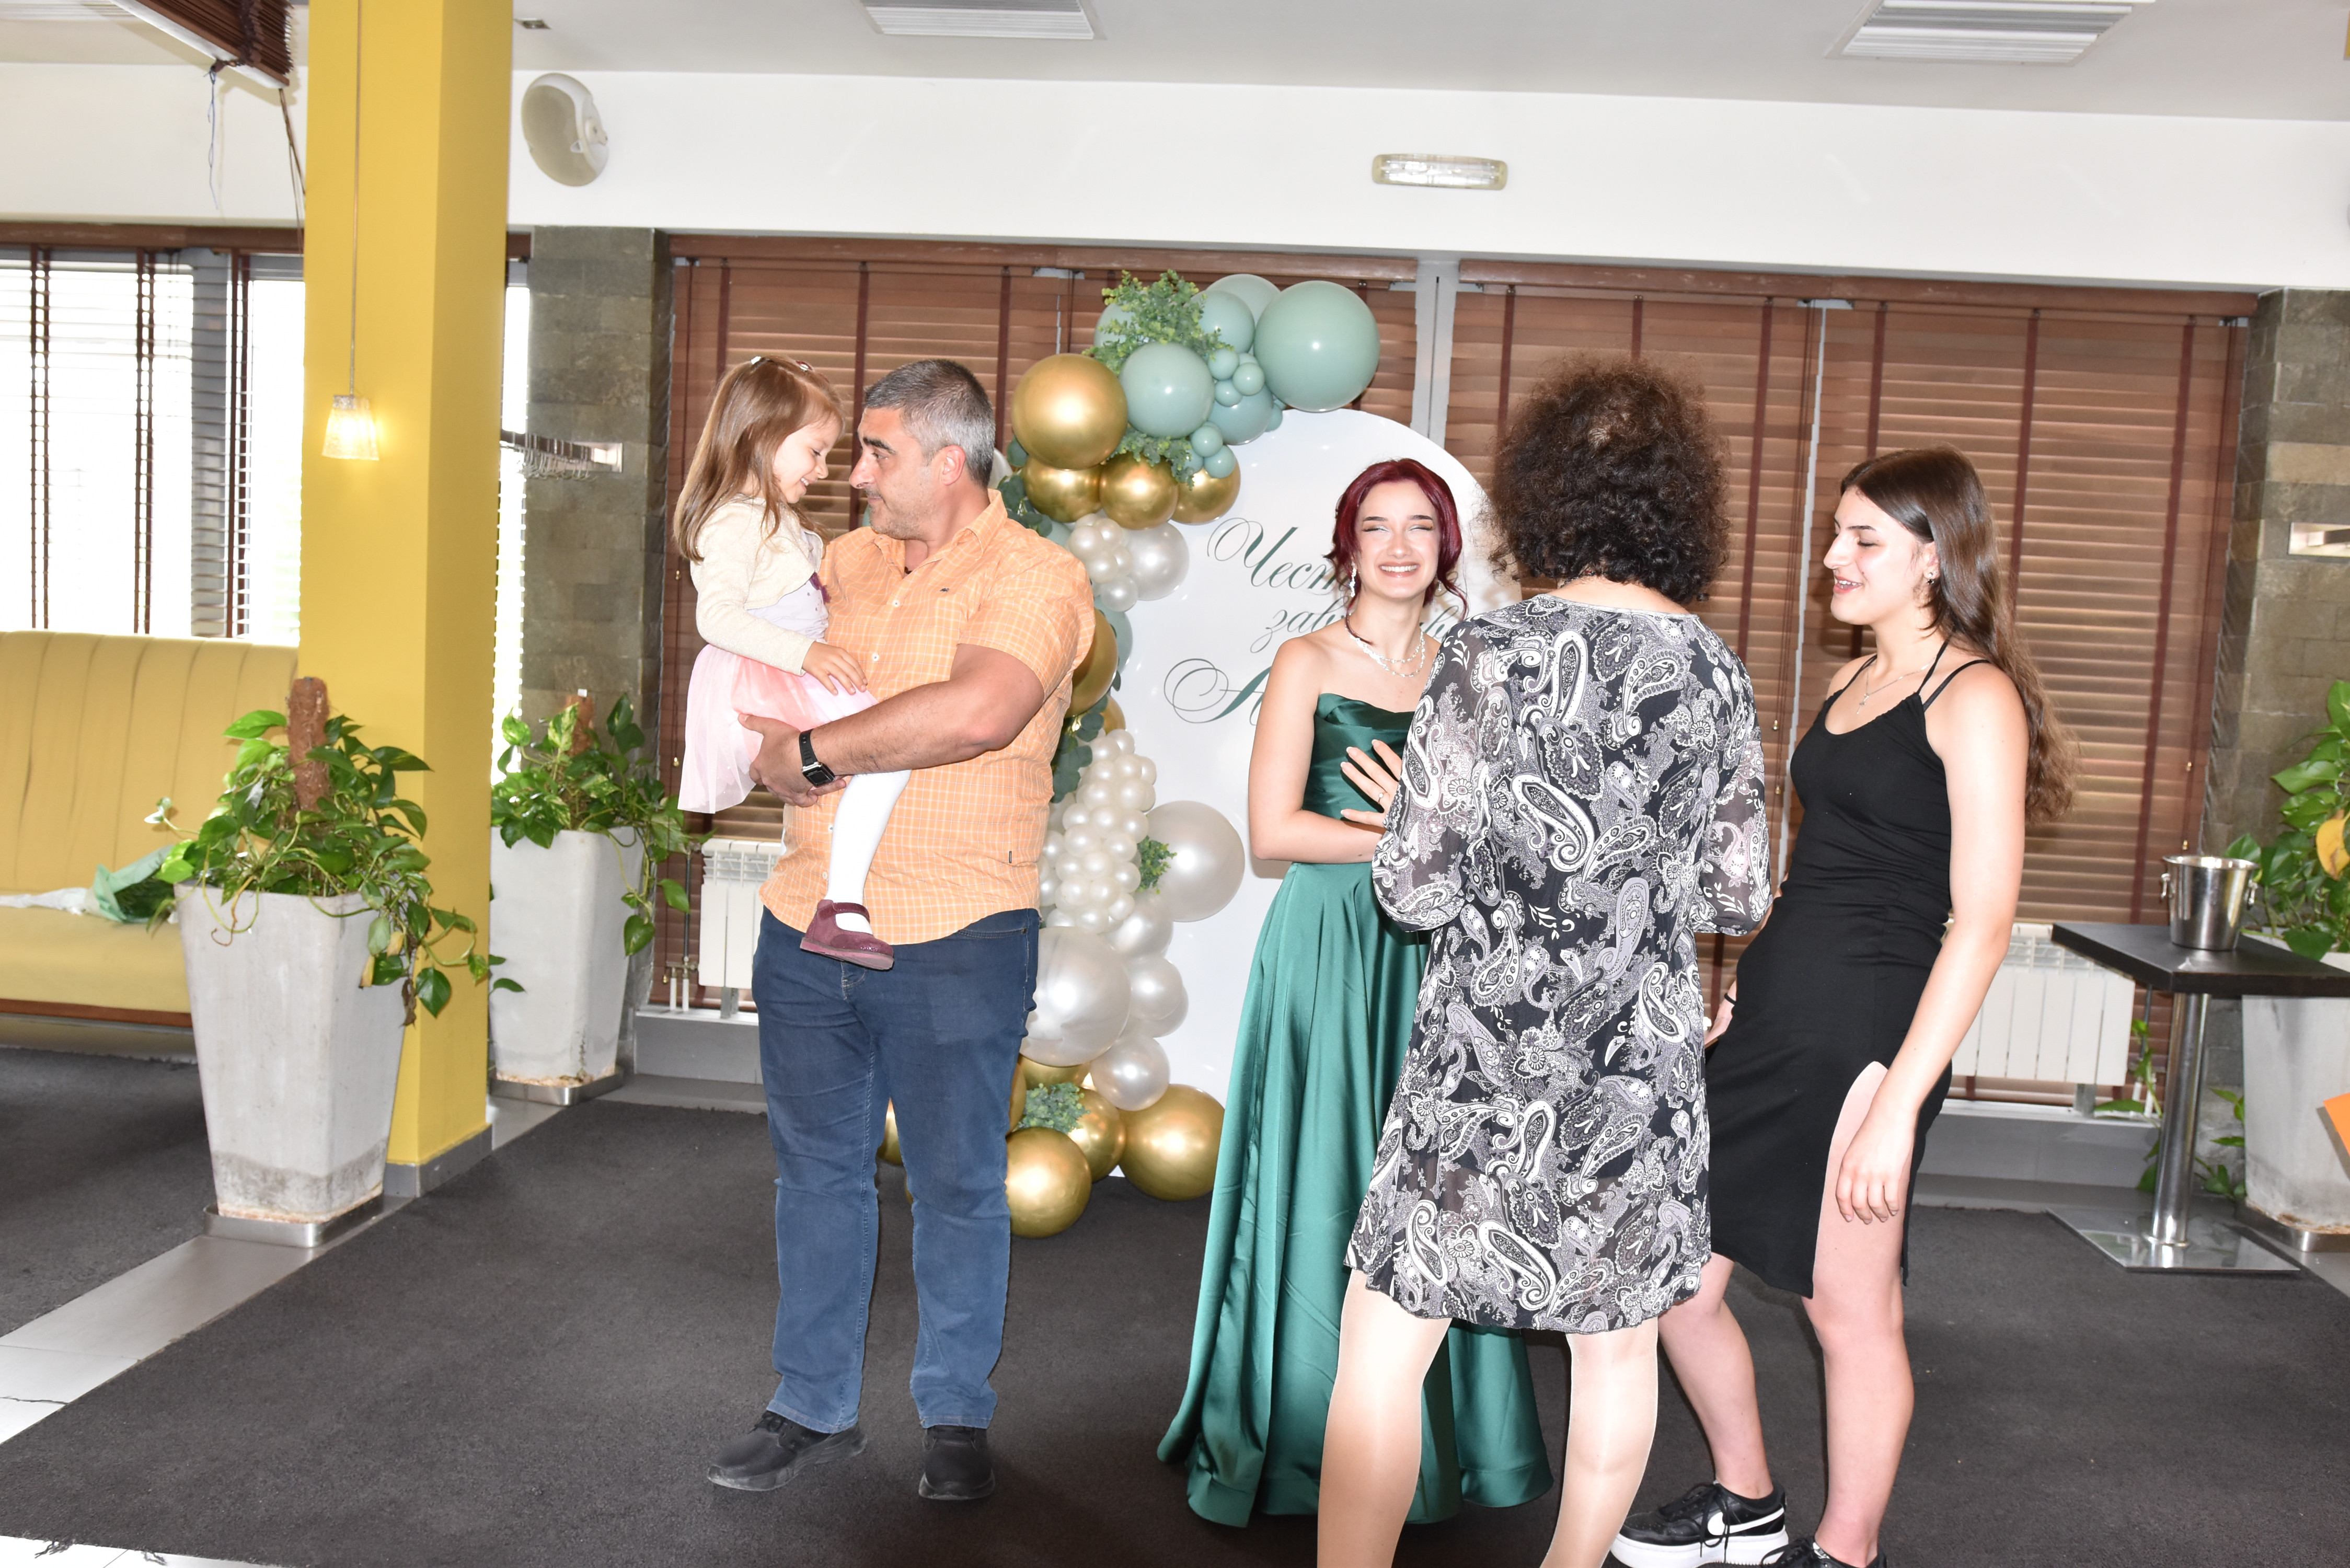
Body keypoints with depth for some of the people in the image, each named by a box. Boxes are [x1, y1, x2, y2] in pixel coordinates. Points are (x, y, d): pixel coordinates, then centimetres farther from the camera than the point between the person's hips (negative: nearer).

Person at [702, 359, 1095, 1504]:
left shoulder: (1034, 576, -9)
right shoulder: (846, 561, 12)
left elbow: (978, 711, -27)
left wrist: (816, 749, -17)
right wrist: (769, 748, 0)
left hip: (955, 941, -6)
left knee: (957, 1183, 8)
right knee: (817, 1171, 15)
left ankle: (955, 1417, 27)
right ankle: (814, 1407, 30)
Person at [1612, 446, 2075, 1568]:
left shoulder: (1975, 697, -9)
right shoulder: (1849, 684, 16)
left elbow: (1982, 921, -15)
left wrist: (1900, 1103, -19)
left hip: (1868, 1032, -8)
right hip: (1772, 1018, 8)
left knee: (1851, 1308, 6)